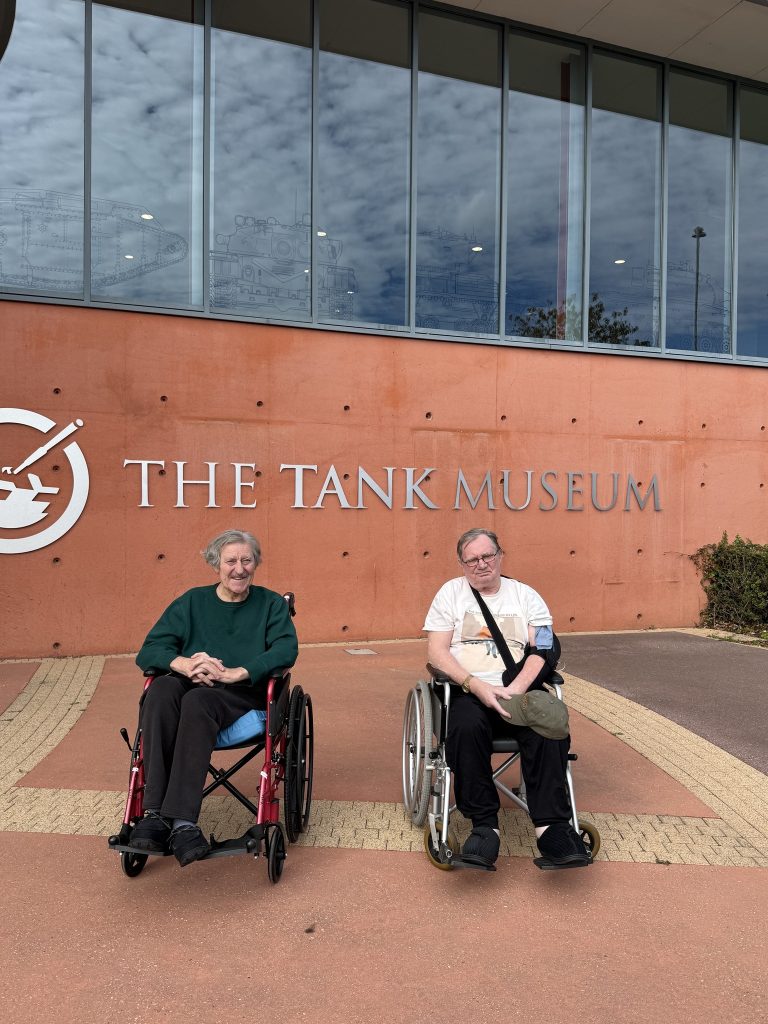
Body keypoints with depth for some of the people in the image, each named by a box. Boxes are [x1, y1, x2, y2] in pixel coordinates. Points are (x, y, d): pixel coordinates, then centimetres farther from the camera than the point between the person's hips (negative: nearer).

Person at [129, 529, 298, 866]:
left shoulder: (271, 604, 13)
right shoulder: (192, 601, 17)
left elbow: (286, 650, -6)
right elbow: (148, 652, 6)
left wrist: (234, 673, -19)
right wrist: (184, 663, -17)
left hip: (243, 693, -2)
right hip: (189, 685, 2)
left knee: (197, 701, -35)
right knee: (161, 689, -33)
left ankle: (182, 821, -40)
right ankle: (154, 811, -36)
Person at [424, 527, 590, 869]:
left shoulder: (525, 595, 14)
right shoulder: (451, 592, 11)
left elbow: (543, 650, 2)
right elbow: (436, 651, 1)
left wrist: (514, 691, -16)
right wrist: (476, 686, -15)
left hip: (519, 689, 1)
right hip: (468, 690, -1)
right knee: (467, 725, -34)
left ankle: (551, 826, -23)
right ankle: (484, 825, -23)